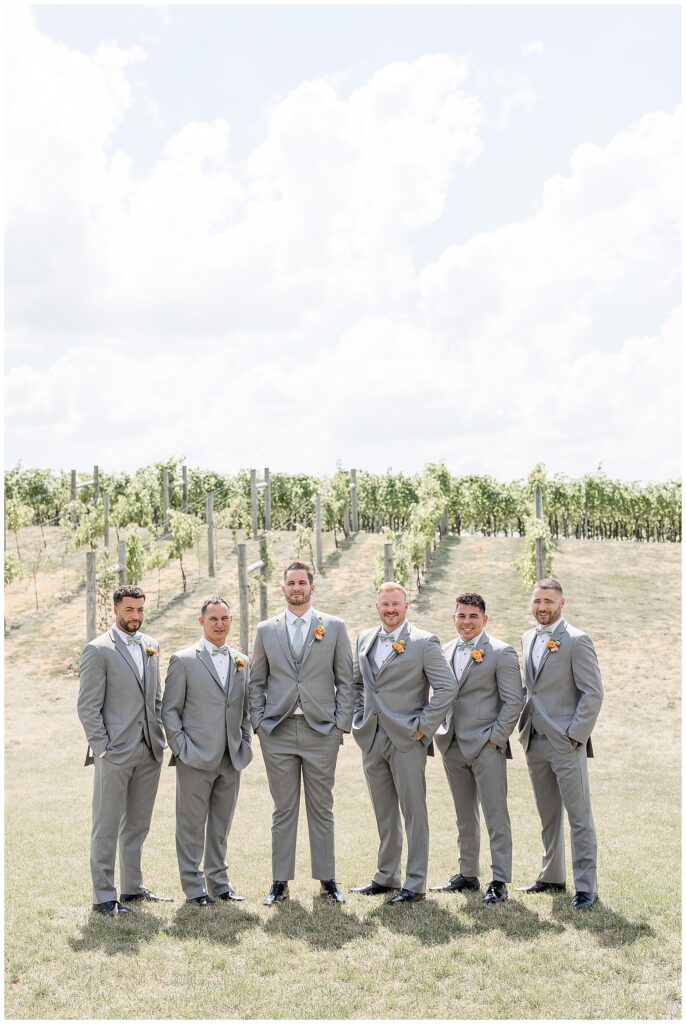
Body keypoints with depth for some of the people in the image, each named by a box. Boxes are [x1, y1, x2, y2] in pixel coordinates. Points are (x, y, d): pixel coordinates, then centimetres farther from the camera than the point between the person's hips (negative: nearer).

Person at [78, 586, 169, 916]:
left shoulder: (151, 646, 12)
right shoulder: (98, 650, -7)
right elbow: (88, 705, -9)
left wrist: (162, 735, 10)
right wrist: (102, 747, -13)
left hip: (149, 751, 6)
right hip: (115, 752, -6)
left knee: (137, 825, 14)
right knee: (107, 828, 2)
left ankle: (133, 887, 25)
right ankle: (104, 896, 9)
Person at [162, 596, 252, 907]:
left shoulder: (241, 662, 12)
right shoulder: (183, 660, -3)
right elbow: (170, 710, -3)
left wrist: (245, 744, 9)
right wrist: (181, 749, -9)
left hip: (231, 760, 5)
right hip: (196, 759, -4)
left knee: (221, 825, 13)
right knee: (192, 826, 2)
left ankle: (218, 881, 23)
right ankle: (193, 886, 11)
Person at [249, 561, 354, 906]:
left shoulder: (334, 627, 5)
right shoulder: (265, 630, 9)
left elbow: (345, 680, 4)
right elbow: (256, 682, 11)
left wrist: (342, 723, -2)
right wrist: (259, 723, 2)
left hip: (322, 731, -1)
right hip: (277, 733, 1)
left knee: (322, 809, 6)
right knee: (283, 810, 6)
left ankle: (327, 880, 15)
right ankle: (280, 882, 13)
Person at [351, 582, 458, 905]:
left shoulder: (424, 642, -7)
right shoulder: (365, 639, 11)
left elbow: (447, 687, -11)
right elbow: (357, 681, 23)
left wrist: (423, 726, -12)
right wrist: (359, 717, 11)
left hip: (406, 740, -6)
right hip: (372, 739, 6)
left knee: (413, 813, 0)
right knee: (384, 813, 15)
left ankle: (415, 884, 6)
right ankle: (386, 876, 25)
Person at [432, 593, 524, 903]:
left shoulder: (501, 653, -7)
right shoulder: (446, 651, 11)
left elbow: (514, 700, -9)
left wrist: (496, 737, -13)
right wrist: (442, 731, 9)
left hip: (486, 747, -6)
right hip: (453, 747, 6)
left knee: (496, 816, -2)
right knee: (464, 817, 14)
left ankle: (499, 881, 4)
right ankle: (467, 875, 24)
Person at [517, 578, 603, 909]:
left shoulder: (577, 640, -9)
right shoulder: (528, 639, 13)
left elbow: (593, 693, -12)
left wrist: (575, 735, -15)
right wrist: (525, 726, 11)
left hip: (566, 743, -7)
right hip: (535, 742, 7)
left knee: (579, 817, -2)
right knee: (548, 816, 15)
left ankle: (586, 886, 4)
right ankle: (552, 878, 25)